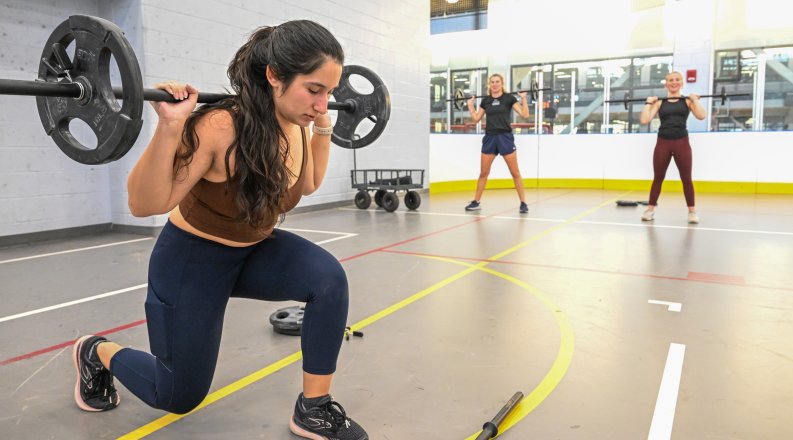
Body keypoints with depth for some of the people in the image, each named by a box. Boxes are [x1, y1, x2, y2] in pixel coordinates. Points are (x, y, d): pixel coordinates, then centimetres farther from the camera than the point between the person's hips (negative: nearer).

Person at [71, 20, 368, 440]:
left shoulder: (296, 125, -10)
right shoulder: (219, 128, -32)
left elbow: (307, 184, 10)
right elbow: (144, 204, -31)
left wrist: (323, 127, 2)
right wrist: (169, 128, -43)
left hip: (254, 251, 6)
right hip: (193, 259, -5)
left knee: (328, 277, -26)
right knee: (179, 396, 10)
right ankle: (96, 352, 39)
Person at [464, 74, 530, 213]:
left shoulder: (509, 98, -2)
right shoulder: (485, 100, 9)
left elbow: (525, 114, -6)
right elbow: (476, 118, 16)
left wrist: (523, 98, -14)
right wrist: (470, 105, 12)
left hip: (505, 137, -3)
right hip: (489, 138, 4)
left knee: (515, 173, -1)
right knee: (483, 173, 8)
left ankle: (523, 203, 5)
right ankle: (476, 202, 18)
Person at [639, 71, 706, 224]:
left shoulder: (687, 101, 6)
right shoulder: (659, 102, 7)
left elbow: (701, 116, -8)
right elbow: (644, 120, -3)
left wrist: (695, 99, -5)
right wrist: (649, 102, -2)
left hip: (681, 143, -1)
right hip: (663, 143, 1)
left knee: (686, 178, 3)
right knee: (658, 178, 7)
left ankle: (692, 211, 13)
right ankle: (650, 208, 16)